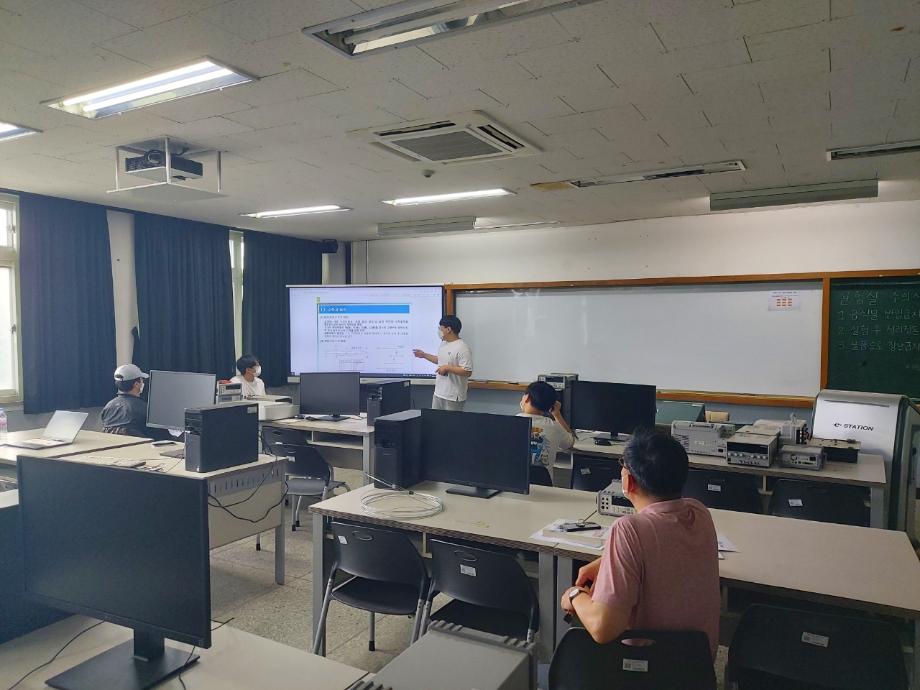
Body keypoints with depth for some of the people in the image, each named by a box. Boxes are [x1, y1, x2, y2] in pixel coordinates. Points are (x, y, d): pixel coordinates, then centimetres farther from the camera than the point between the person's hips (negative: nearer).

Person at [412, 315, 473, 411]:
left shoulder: (462, 348, -19)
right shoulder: (443, 344, 11)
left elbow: (467, 372, -25)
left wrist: (447, 368, -24)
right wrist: (424, 355, 26)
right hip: (438, 393, 9)